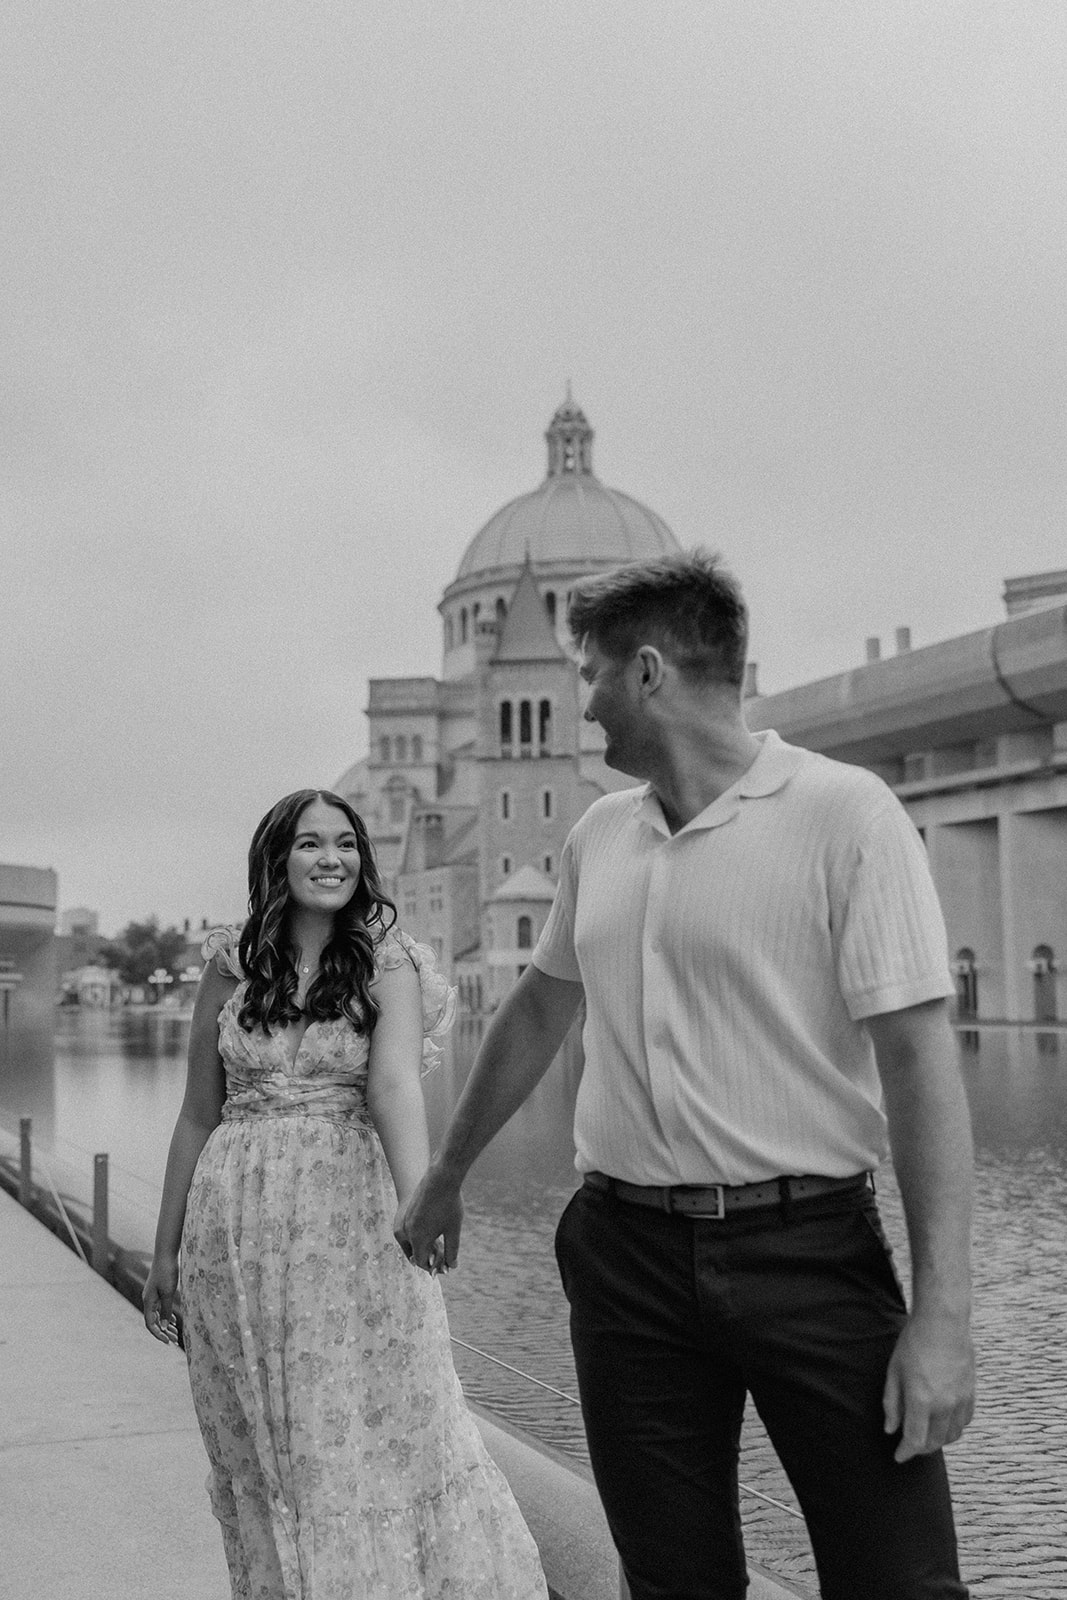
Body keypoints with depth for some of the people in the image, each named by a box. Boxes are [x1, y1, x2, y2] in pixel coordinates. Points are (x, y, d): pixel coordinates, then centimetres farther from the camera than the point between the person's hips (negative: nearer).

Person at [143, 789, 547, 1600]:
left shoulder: (388, 964, -2)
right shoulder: (231, 967, 5)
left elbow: (395, 1084, -19)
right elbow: (198, 1117, 11)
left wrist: (417, 1198, -36)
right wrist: (165, 1251, 13)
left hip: (353, 1219, -2)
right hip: (239, 1226, 2)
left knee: (388, 1426, -2)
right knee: (265, 1443, 9)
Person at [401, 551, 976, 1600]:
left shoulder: (846, 815, -9)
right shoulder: (598, 837, 10)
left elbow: (919, 1056, -14)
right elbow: (538, 1011, 24)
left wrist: (943, 1312, -19)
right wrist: (444, 1180, 31)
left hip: (807, 1242, -5)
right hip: (626, 1252, 5)